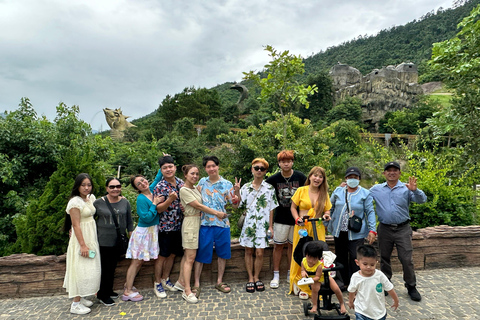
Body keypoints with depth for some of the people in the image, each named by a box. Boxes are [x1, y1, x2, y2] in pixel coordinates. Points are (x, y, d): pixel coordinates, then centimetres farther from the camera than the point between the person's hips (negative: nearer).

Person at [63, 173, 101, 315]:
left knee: (89, 269, 14)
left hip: (91, 238, 8)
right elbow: (76, 225, -19)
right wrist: (83, 245, -20)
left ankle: (81, 297, 27)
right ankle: (76, 304, 9)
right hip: (81, 239, -8)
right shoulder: (75, 202, -17)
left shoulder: (91, 197, 7)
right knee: (81, 270, -2)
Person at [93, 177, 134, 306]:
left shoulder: (125, 202, 3)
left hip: (119, 241, 3)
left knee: (112, 267, 14)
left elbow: (129, 222, 9)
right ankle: (102, 294, 19)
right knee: (105, 267, 1)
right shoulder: (98, 203, -6)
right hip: (104, 241, -3)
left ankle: (109, 291, 32)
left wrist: (131, 238, 8)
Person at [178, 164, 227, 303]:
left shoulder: (195, 188, 14)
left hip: (198, 222, 8)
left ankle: (182, 281, 27)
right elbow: (198, 206, -14)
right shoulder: (184, 190, -12)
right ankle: (187, 291, -1)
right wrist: (217, 213, -10)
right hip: (190, 222, -8)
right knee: (190, 257, -7)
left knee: (187, 255, 15)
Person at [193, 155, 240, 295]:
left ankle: (219, 282, 26)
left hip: (222, 223, 0)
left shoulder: (227, 184, 2)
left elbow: (235, 204, 0)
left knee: (223, 253, 10)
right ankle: (196, 284, 16)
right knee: (201, 253, 3)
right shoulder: (202, 182, 7)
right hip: (205, 223, 0)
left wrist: (237, 191, -16)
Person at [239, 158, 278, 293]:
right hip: (248, 224, 1)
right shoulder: (245, 187, 5)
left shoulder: (269, 188, 2)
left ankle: (256, 277, 22)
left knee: (259, 252, 1)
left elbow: (271, 208, 4)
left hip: (263, 224, -1)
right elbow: (238, 205, 4)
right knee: (248, 251, 8)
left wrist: (270, 226, 1)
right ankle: (250, 278, 24)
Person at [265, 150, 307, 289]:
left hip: (297, 218, 1)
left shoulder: (301, 177, -5)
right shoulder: (273, 179, -6)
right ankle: (276, 276, 16)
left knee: (293, 245, 12)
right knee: (278, 245, 5)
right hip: (280, 218, 0)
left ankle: (290, 274, 26)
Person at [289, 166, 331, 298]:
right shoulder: (301, 190, 4)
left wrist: (326, 215, -8)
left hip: (318, 229, 2)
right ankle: (302, 287, 14)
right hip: (302, 228, -1)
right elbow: (293, 207, 6)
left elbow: (327, 210, 14)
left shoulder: (324, 193, 12)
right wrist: (297, 219, -9)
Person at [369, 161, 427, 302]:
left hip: (403, 229, -2)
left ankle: (411, 287, 18)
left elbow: (422, 200, -9)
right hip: (384, 229, 2)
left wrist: (415, 190, -29)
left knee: (407, 259, 0)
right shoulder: (376, 189, 6)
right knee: (384, 258, 13)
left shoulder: (406, 188, 0)